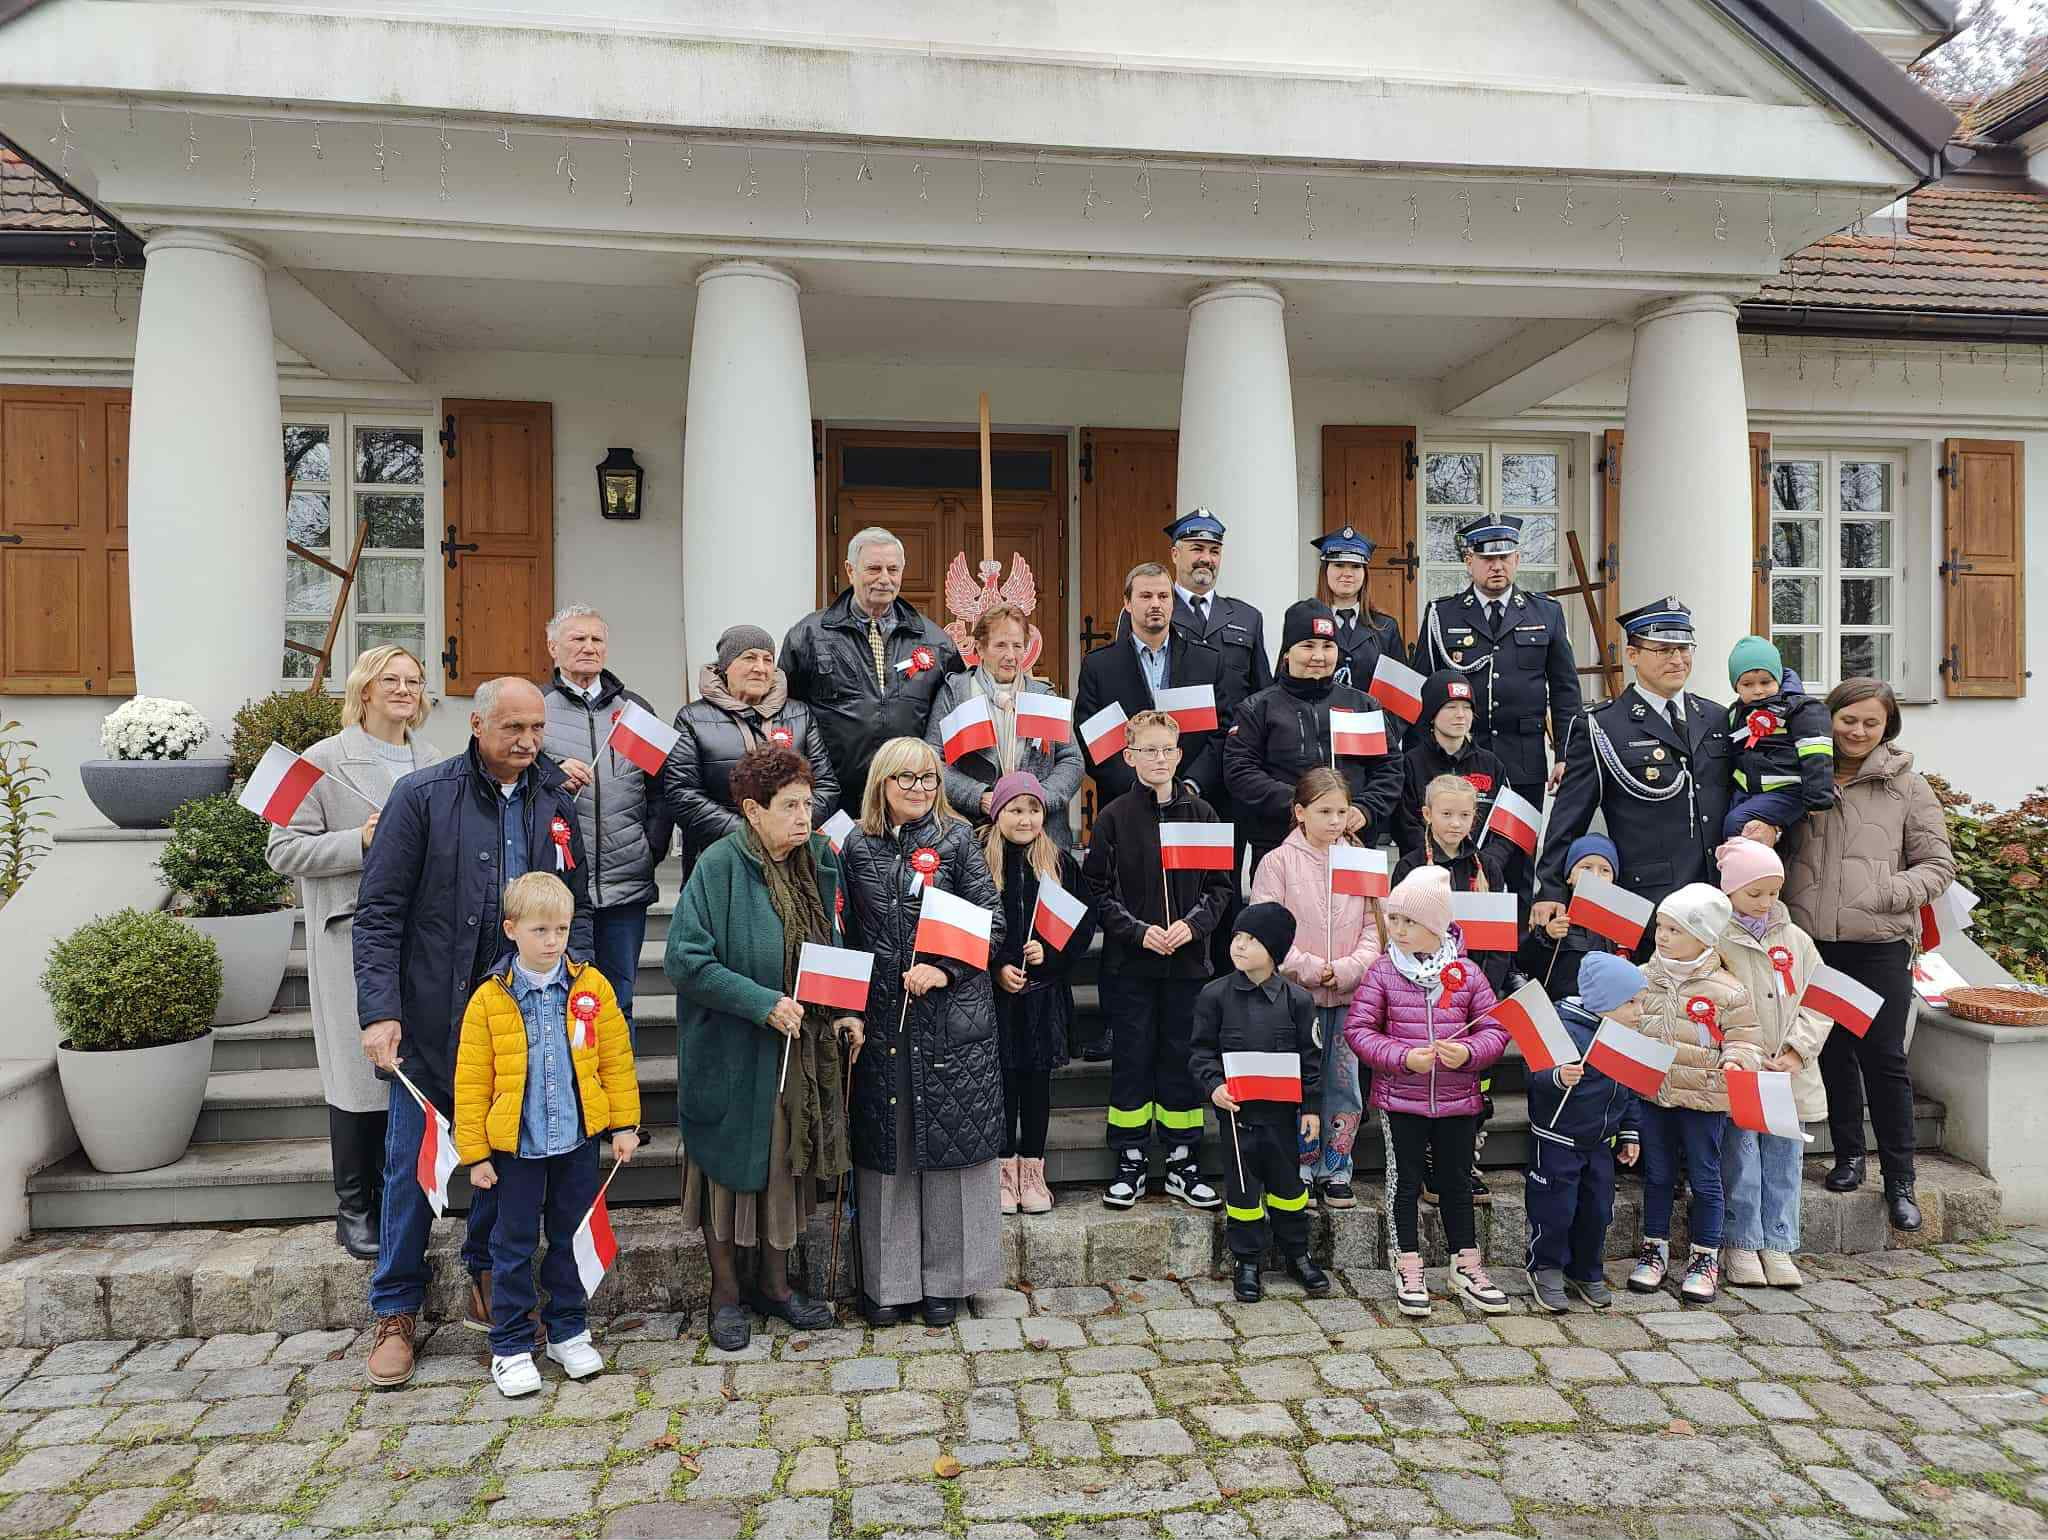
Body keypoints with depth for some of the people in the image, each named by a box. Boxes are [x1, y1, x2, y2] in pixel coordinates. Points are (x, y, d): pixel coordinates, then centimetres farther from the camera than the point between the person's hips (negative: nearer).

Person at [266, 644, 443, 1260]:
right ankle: (353, 1210, 15)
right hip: (354, 938, -4)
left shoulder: (432, 761, 12)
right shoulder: (325, 761, -3)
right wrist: (362, 842, -17)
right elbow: (283, 850, -7)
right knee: (358, 1072, 1)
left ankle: (394, 1199, 22)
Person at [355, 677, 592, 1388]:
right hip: (434, 1016, -3)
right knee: (414, 1162, 7)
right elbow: (379, 913, -8)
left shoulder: (555, 801, 6)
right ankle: (396, 1311, 23)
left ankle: (486, 1278, 33)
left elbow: (577, 906, 11)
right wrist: (380, 1011, -15)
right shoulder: (422, 795, -7)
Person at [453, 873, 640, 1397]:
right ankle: (510, 1346, 22)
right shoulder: (489, 999, -8)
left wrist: (624, 1123, 0)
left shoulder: (592, 987, -4)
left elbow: (616, 1059, 1)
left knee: (571, 1238, 14)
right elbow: (471, 1081, -4)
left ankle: (568, 1331, 30)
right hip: (517, 1146, -2)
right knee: (514, 1245, 9)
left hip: (578, 1139, 2)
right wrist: (474, 1152, -4)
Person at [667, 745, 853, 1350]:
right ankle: (727, 1292, 27)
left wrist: (845, 1011, -1)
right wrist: (762, 1003, -24)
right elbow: (684, 959, -20)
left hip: (803, 1048, 6)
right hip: (734, 1053, -5)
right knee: (732, 1164, 8)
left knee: (789, 1162, 15)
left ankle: (774, 1282, 33)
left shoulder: (818, 861, 2)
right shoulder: (719, 865, -16)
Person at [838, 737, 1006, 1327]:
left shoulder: (956, 839, 1)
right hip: (881, 1019, 2)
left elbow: (992, 920, -3)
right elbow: (846, 933, 12)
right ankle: (887, 1279, 21)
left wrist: (945, 969, -15)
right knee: (886, 1148, 7)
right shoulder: (858, 847, 7)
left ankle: (944, 1279, 19)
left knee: (948, 1143, 4)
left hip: (952, 1017, -1)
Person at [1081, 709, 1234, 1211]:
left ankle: (1183, 1163, 19)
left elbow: (1222, 886, 6)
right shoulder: (1114, 817, -1)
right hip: (1129, 962, -2)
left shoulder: (1201, 813, 5)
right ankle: (1129, 1164, 16)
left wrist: (1194, 923, -10)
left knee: (1183, 1057, 7)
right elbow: (1097, 890, -3)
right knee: (1132, 1057, 5)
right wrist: (1138, 930, -15)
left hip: (1188, 961, 2)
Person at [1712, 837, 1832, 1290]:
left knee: (1783, 1163, 10)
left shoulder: (1796, 940, 8)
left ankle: (1778, 1246, 20)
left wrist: (1797, 1049, -6)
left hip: (1789, 1077, 4)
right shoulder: (1714, 940, -8)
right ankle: (1743, 1247, 13)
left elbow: (1818, 1002, 8)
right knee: (1741, 1164, 0)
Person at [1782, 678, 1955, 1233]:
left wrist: (1893, 893, -13)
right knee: (1833, 1053, 11)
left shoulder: (1907, 786, 3)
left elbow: (1938, 864, 4)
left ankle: (1899, 1178, 13)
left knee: (1884, 1059, 1)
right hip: (1811, 941, 2)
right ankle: (1848, 1155, 26)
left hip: (1880, 944, -2)